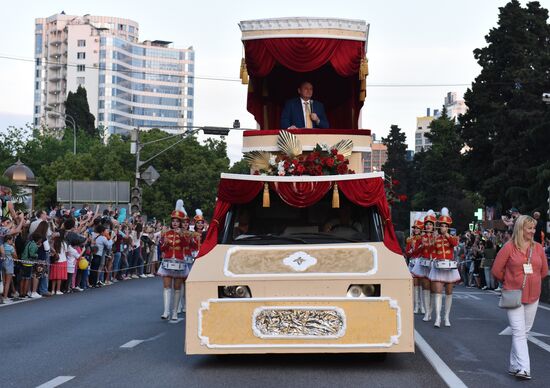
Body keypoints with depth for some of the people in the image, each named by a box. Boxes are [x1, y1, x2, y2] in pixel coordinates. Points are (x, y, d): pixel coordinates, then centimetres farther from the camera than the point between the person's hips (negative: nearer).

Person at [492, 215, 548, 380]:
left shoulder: (538, 247, 4)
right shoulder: (509, 247, -8)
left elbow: (544, 271, 16)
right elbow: (496, 270, -1)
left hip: (532, 296, 5)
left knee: (524, 332, 11)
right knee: (519, 332, -9)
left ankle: (514, 365, 22)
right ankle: (523, 368, -14)